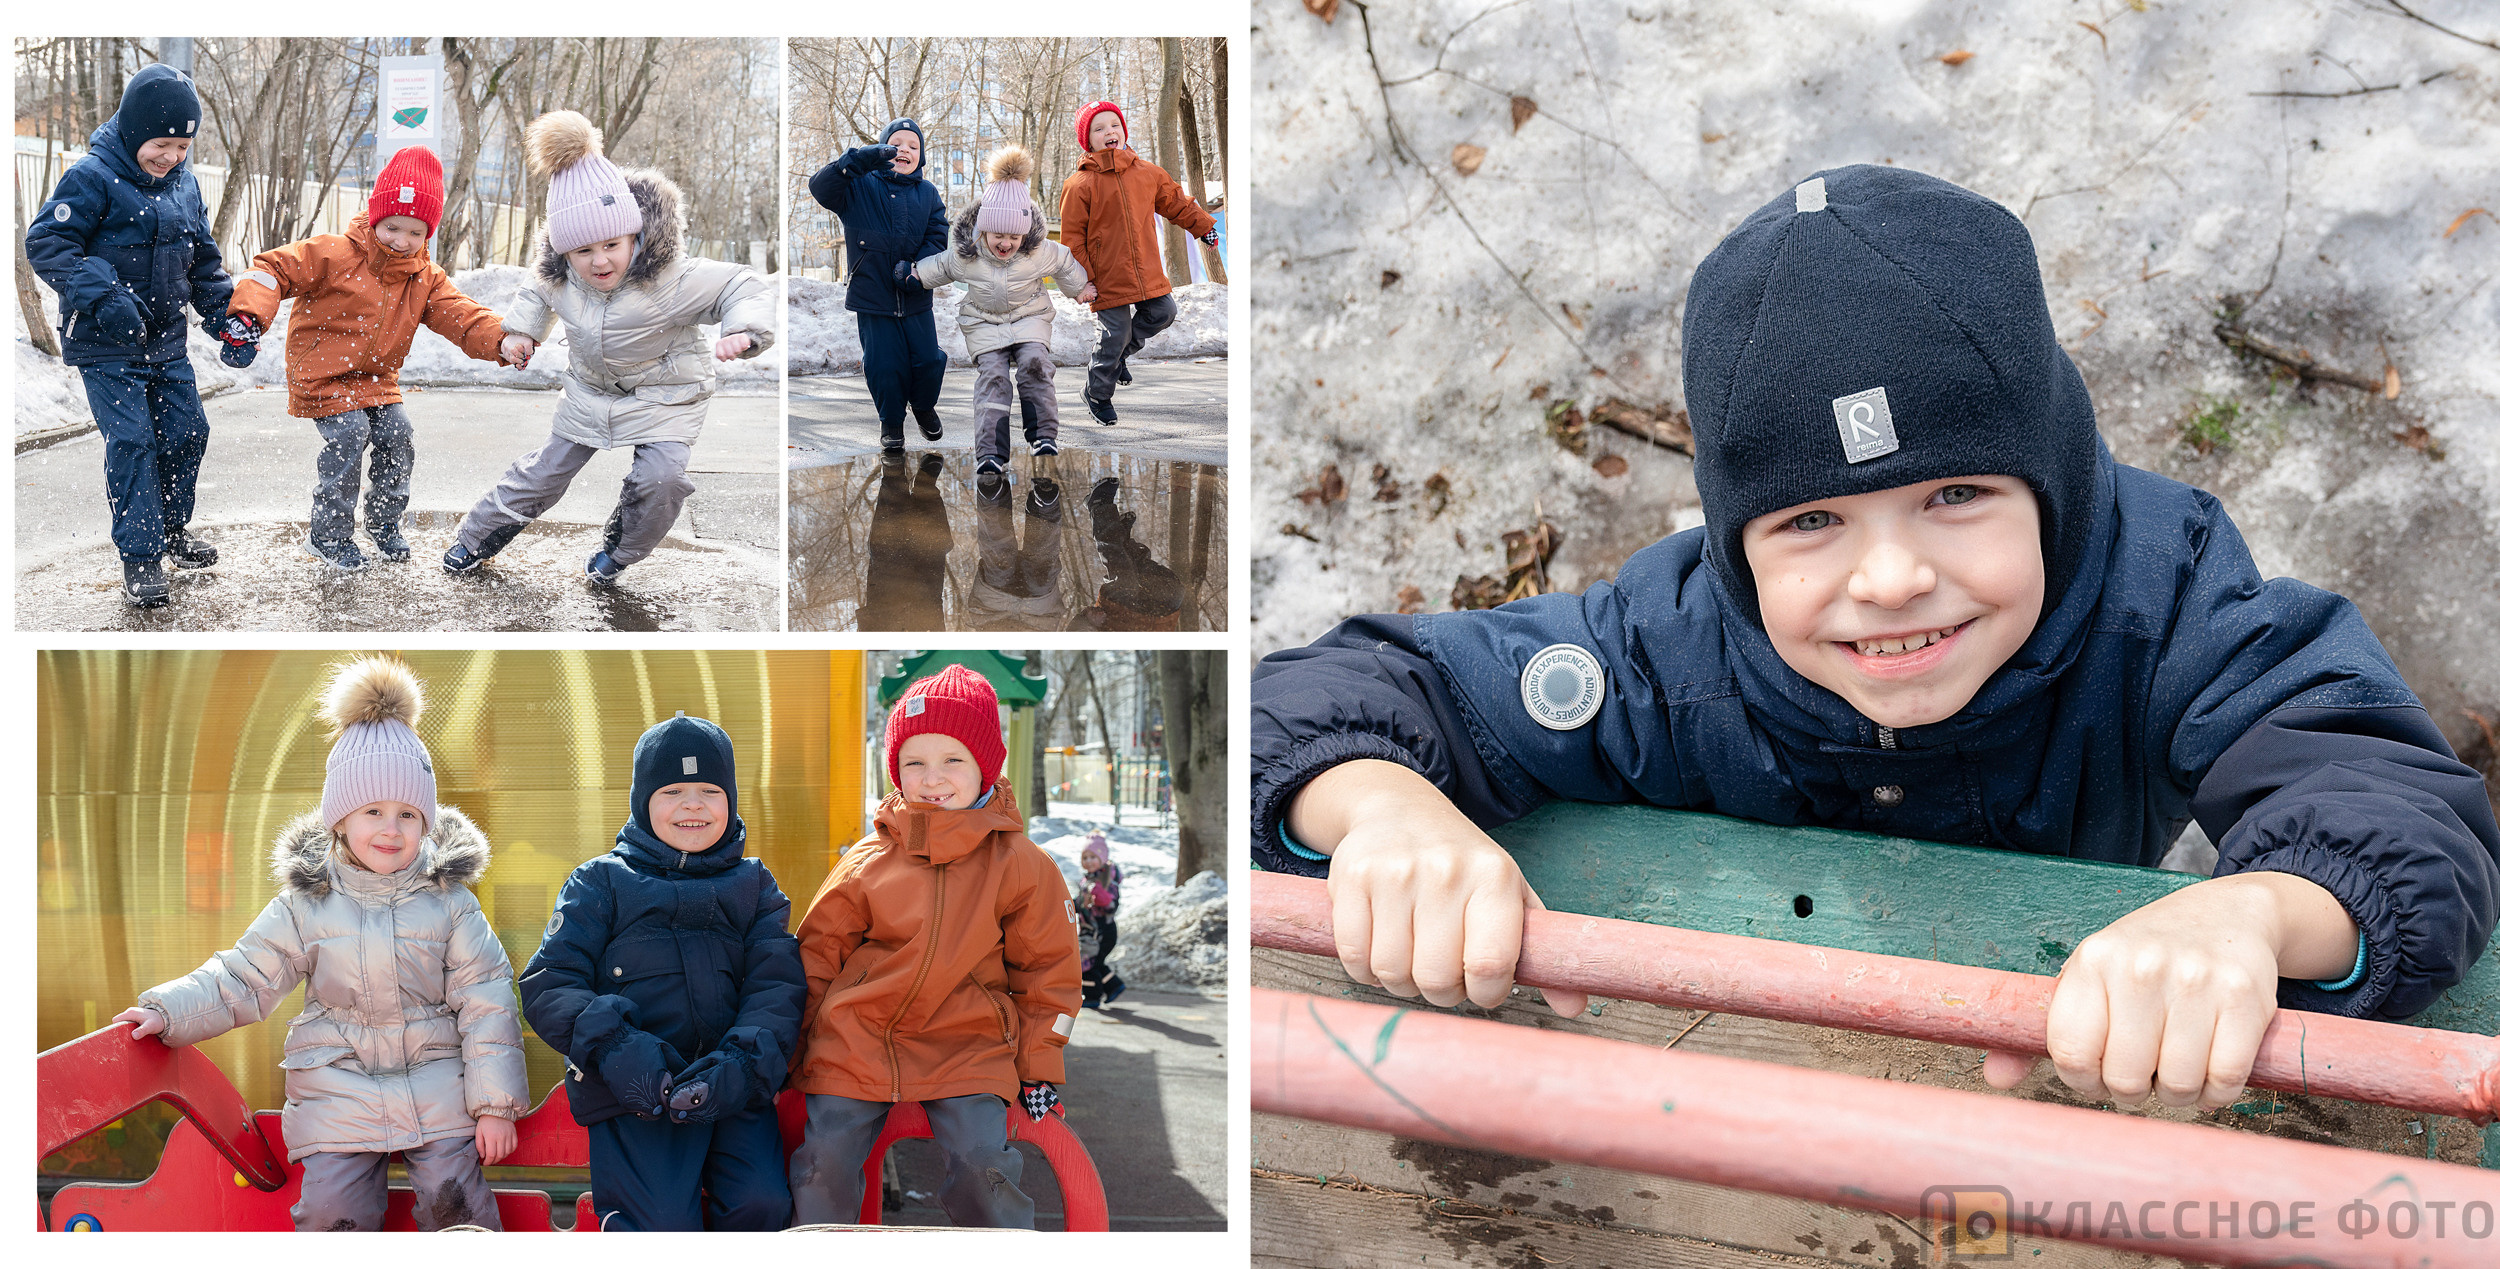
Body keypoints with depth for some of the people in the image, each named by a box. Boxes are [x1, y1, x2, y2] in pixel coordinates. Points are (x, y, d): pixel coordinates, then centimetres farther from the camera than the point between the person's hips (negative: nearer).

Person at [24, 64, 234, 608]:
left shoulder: (183, 183, 6)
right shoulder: (93, 178, -15)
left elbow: (202, 258, 18)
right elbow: (46, 243, -19)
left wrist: (224, 314, 7)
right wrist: (103, 296, -29)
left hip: (165, 339, 7)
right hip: (105, 344, -7)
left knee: (187, 429, 11)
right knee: (131, 440, -10)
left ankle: (171, 530, 32)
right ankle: (140, 560, -3)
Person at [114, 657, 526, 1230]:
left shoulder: (448, 899, -2)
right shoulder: (307, 904, 0)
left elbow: (485, 1002, -2)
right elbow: (244, 978, 5)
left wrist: (495, 1103, -5)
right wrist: (169, 1011, -11)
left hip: (436, 1081, -1)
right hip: (338, 1087, 1)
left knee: (454, 1198, -9)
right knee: (333, 1211, -8)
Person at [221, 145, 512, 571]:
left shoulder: (426, 280, 1)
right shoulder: (334, 255, -15)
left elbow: (461, 315, -8)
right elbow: (276, 268, -16)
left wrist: (501, 339, -29)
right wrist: (248, 312, -32)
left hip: (376, 379, 6)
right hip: (323, 375, -6)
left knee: (398, 433, -5)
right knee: (349, 436, -19)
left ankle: (384, 522, 18)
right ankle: (329, 535, -4)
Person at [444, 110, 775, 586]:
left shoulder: (670, 279, -34)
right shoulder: (560, 279, -15)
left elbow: (744, 287, -31)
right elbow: (537, 293, 12)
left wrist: (743, 332, -50)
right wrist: (521, 330, -4)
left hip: (664, 394, -4)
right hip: (591, 389, 4)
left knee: (662, 476, -24)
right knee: (549, 467, 13)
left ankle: (619, 549, 6)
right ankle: (478, 538, 35)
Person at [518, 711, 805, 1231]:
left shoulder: (753, 886, 16)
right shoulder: (601, 884, 10)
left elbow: (777, 987, 4)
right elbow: (547, 985, 0)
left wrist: (745, 1062, -17)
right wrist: (611, 1045, -19)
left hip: (736, 1089, 2)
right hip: (637, 1094, -2)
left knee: (762, 1203, -15)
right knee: (664, 1226, -18)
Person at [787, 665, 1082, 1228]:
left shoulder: (1021, 865, -1)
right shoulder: (867, 861, 2)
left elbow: (1047, 967, 5)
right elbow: (819, 947, 10)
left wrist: (1040, 1063, 3)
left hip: (968, 1045, -1)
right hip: (855, 1042, 2)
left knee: (981, 1160, -14)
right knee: (825, 1158, -2)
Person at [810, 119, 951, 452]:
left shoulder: (928, 194, 6)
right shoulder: (859, 186, -3)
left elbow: (938, 237, 0)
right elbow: (819, 186, -18)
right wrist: (860, 159, -32)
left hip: (916, 299, 2)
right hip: (872, 298, -2)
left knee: (928, 361, 6)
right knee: (884, 365, 2)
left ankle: (924, 406, 37)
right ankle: (890, 420, 27)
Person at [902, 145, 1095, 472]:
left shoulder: (1040, 252, -16)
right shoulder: (966, 256, -17)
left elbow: (1065, 264, 6)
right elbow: (941, 267, 7)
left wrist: (1078, 289, 21)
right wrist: (915, 275, 5)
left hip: (1029, 316, 1)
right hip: (984, 322, 0)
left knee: (1034, 363, -25)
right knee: (992, 376, -16)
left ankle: (1043, 433, -14)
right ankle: (989, 452, -21)